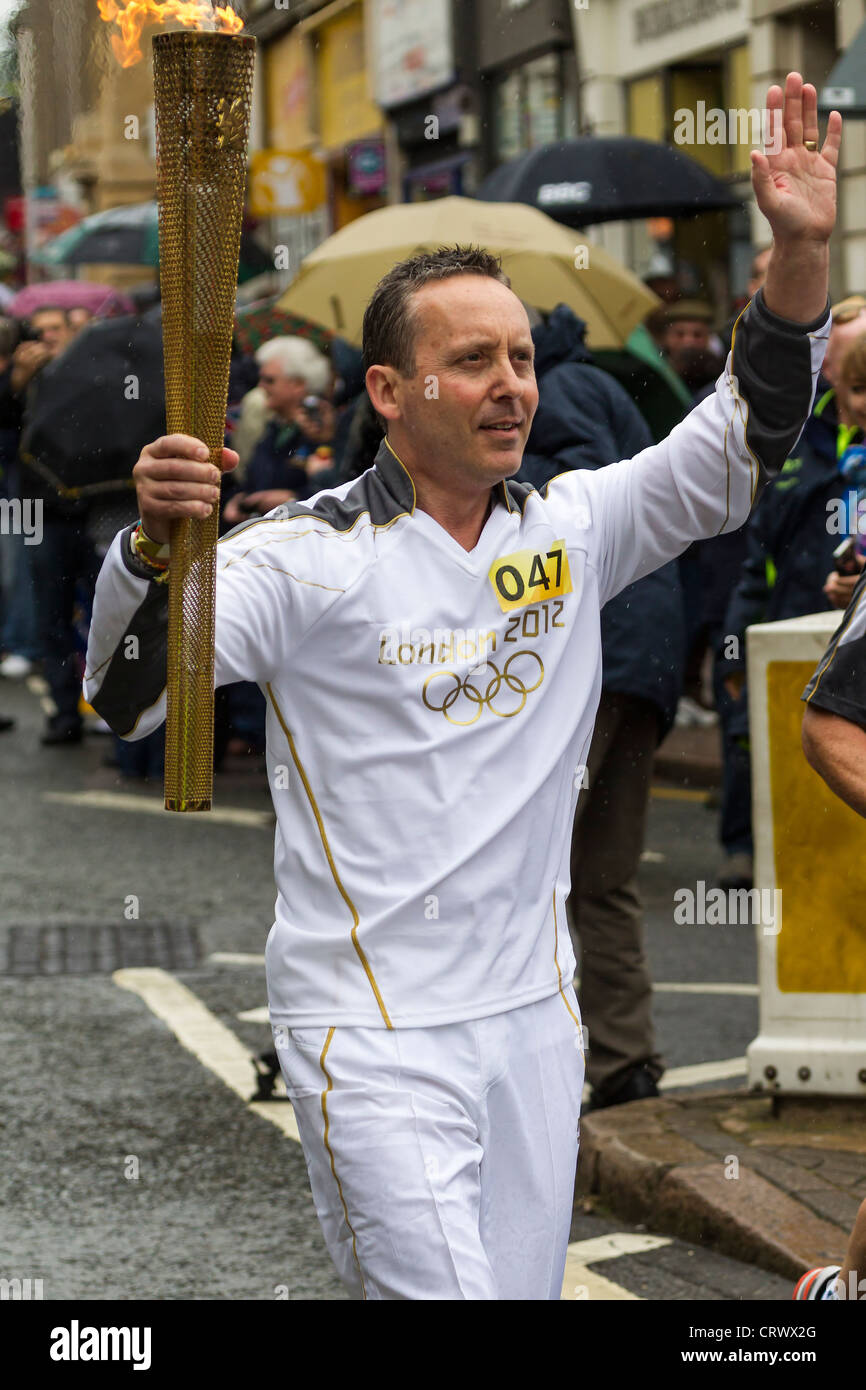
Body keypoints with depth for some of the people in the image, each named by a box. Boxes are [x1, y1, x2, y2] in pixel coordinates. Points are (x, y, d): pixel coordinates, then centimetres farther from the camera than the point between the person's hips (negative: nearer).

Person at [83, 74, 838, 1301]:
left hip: (535, 1015, 6)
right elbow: (125, 700, -17)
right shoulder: (308, 557, -11)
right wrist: (154, 542, -37)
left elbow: (739, 450, 3)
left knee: (526, 1287, 14)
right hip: (374, 1036, -6)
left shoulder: (573, 530, 5)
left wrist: (802, 251, -11)